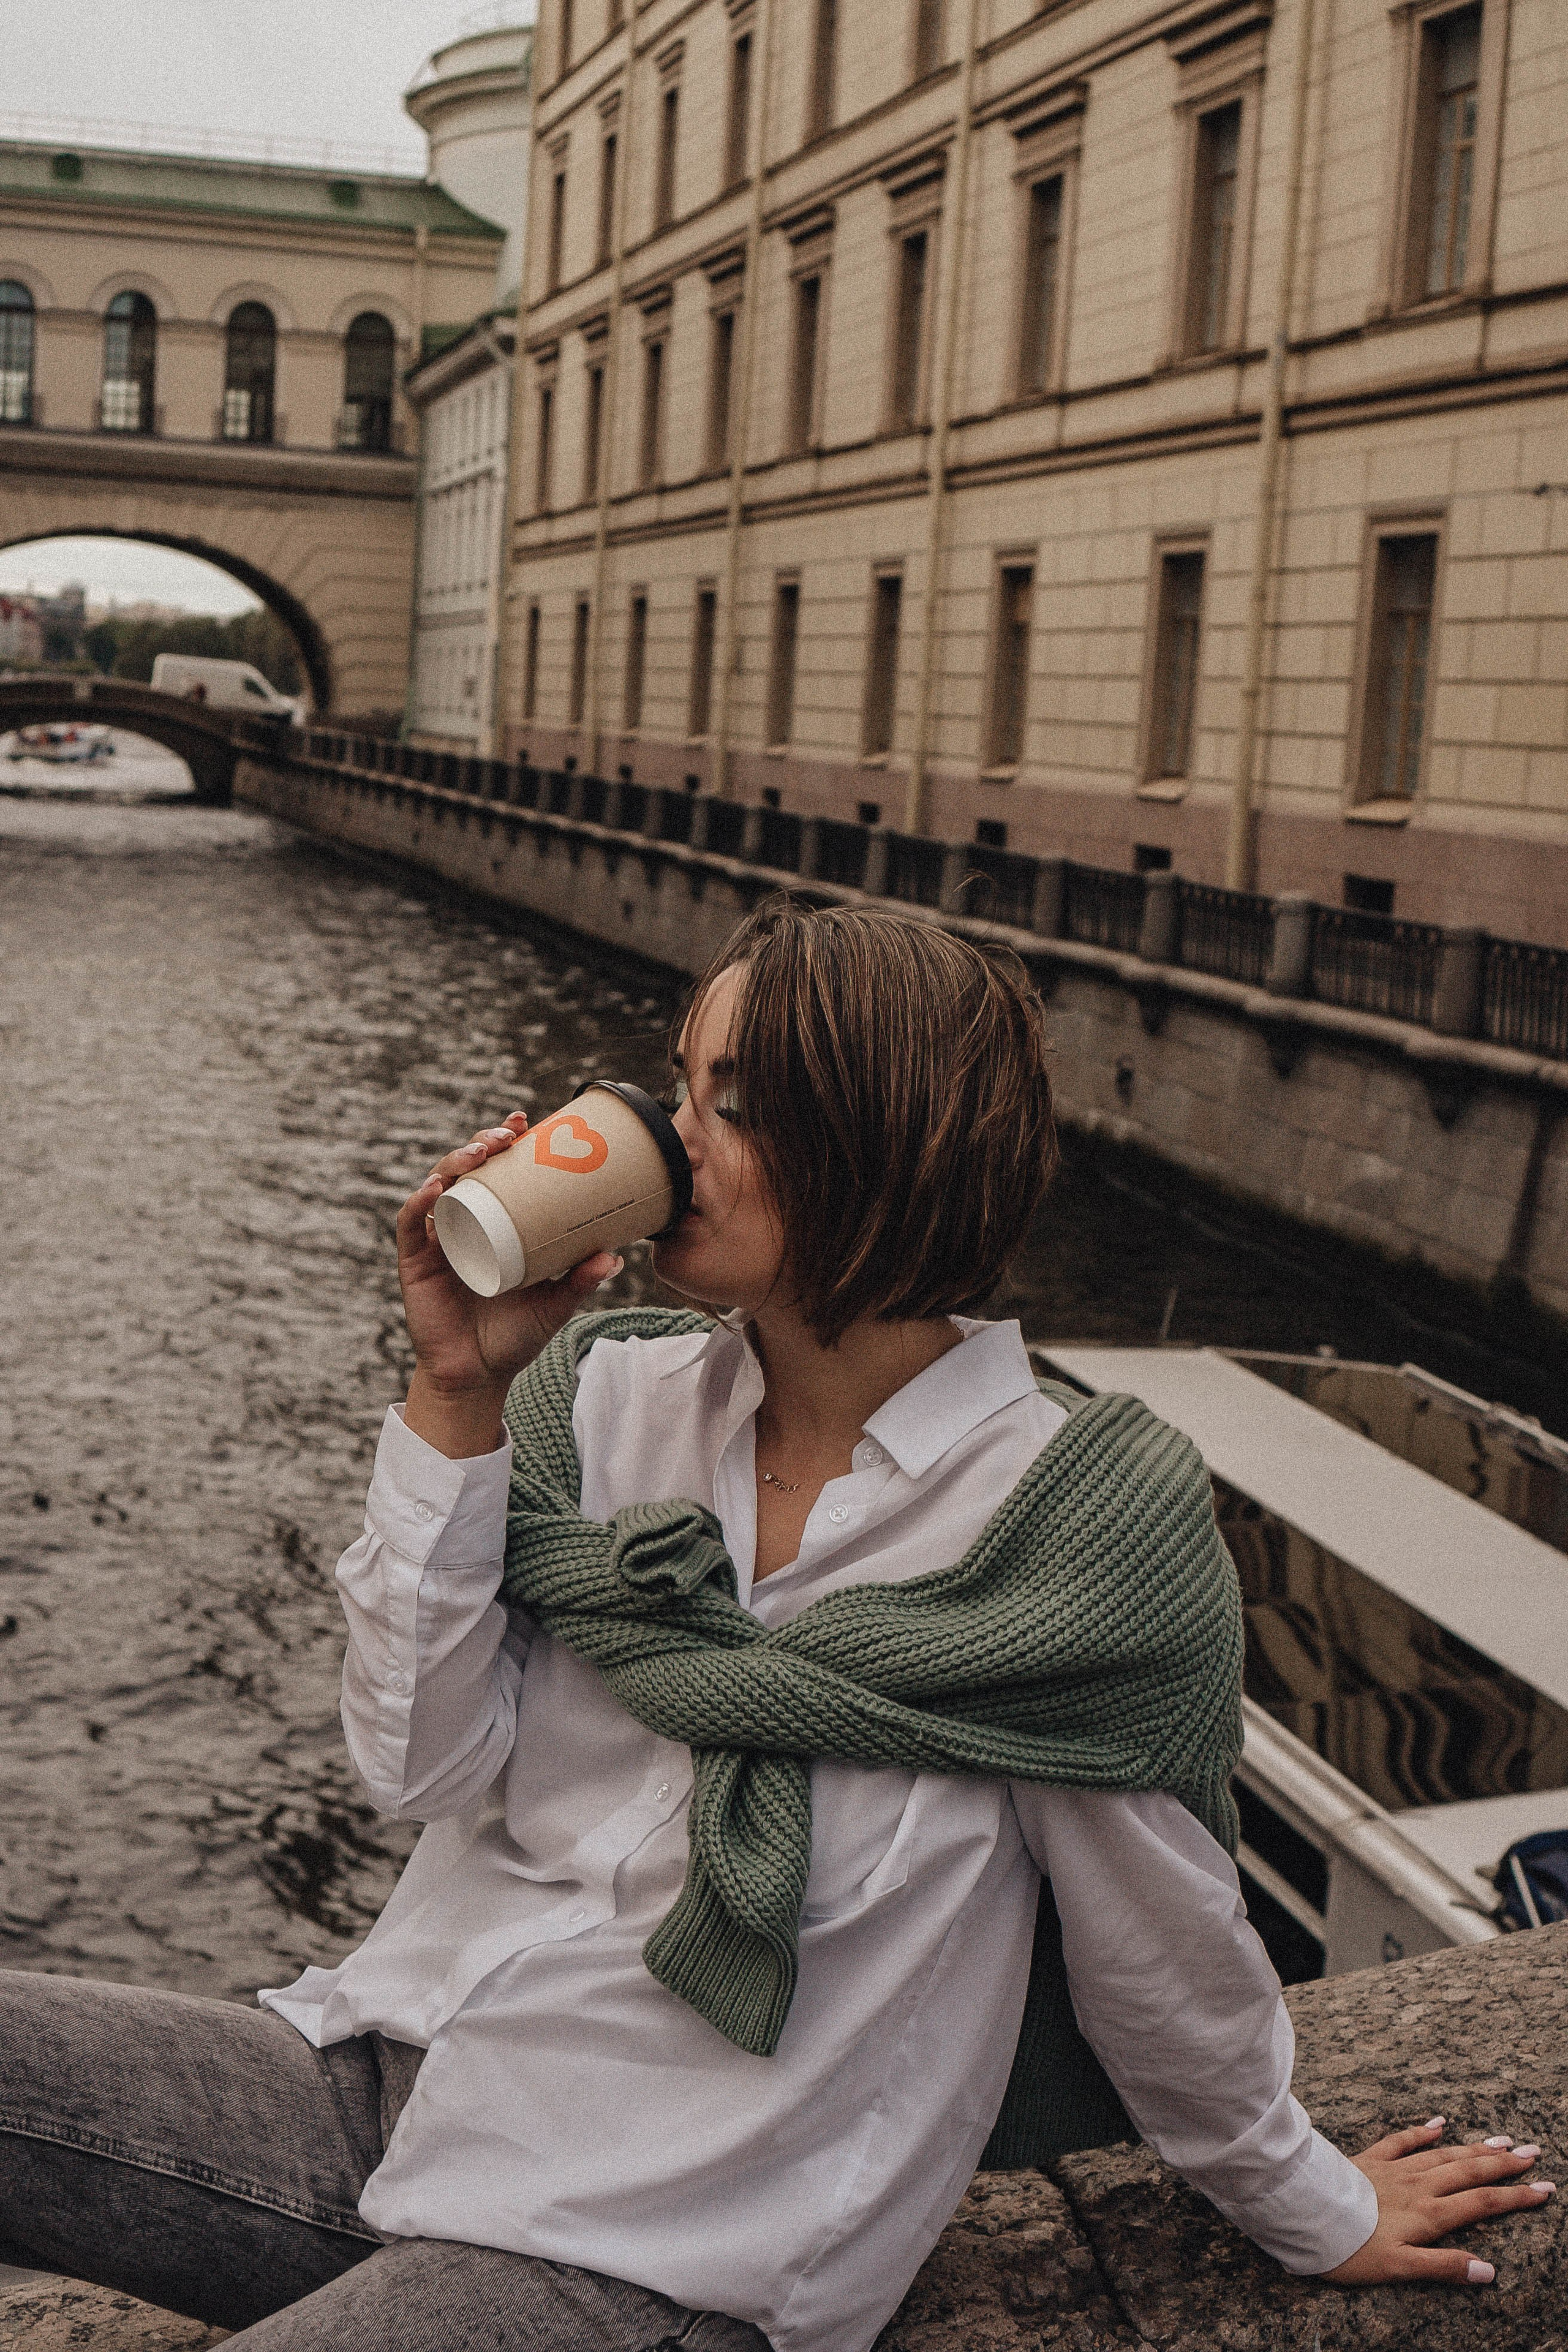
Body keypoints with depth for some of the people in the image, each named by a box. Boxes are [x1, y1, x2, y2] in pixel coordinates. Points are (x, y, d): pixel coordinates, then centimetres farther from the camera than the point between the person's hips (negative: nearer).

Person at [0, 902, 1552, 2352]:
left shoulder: (1082, 1518, -14)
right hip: (382, 2081, 5)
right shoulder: (606, 1392, 2)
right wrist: (456, 1395, -10)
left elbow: (1160, 1957, -1)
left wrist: (1316, 2217, 11)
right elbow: (425, 1769, -3)